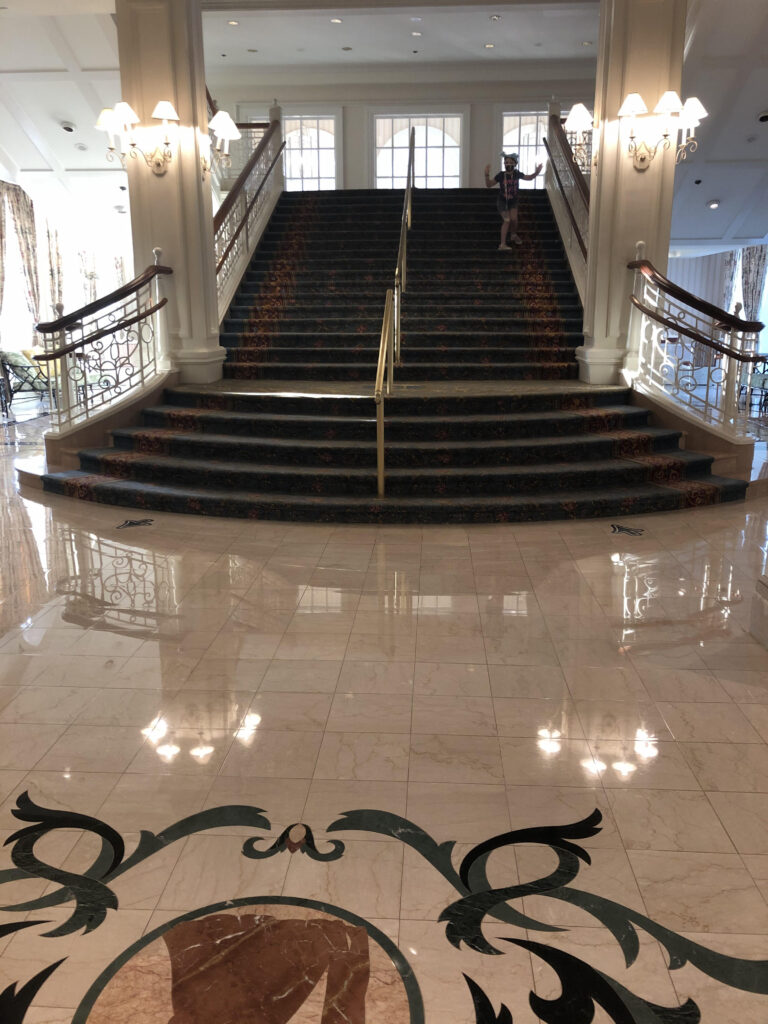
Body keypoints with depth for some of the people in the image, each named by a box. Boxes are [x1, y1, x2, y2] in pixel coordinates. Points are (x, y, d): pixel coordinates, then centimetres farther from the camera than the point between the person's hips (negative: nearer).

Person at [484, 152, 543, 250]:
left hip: (513, 201, 3)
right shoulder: (501, 175, -17)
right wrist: (487, 175, -30)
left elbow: (529, 178, 6)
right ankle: (502, 244, -8)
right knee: (507, 220, -14)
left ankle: (514, 235, 22)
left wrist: (536, 172, -12)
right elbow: (489, 185, -14)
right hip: (502, 201, -3)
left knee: (514, 219, -11)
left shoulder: (516, 174, -9)